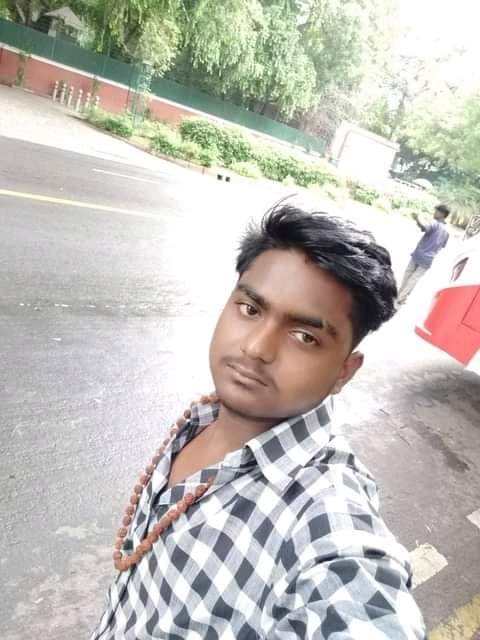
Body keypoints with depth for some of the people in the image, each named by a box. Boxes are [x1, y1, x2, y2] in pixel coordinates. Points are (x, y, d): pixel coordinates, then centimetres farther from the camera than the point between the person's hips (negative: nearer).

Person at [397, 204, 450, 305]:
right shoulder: (446, 231, 8)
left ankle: (399, 295, 24)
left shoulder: (435, 223, -10)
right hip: (428, 260, 3)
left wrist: (417, 219, -52)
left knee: (408, 274, 15)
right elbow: (443, 245, 23)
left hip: (418, 255, -3)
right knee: (414, 278, 9)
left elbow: (425, 227, -35)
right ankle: (401, 299, 5)